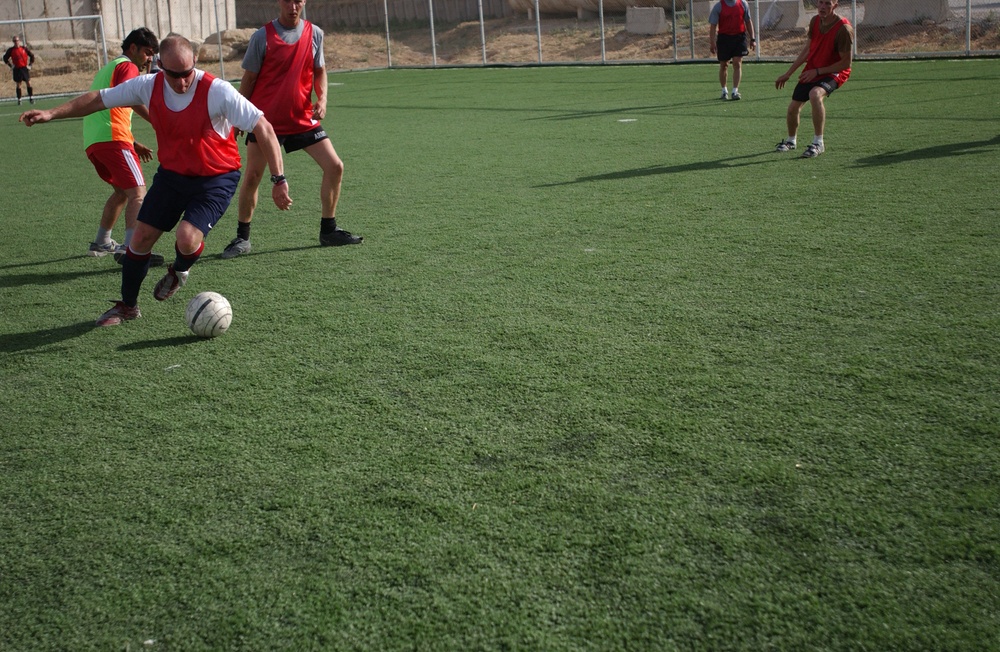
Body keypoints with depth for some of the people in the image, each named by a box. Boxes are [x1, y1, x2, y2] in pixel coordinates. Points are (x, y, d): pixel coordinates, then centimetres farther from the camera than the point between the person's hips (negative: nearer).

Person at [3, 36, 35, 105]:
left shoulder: (24, 49, 2)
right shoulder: (11, 50, 1)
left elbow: (32, 56, 11)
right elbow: (5, 58, 10)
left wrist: (30, 65, 6)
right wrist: (10, 66, 3)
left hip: (25, 68, 0)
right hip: (16, 69, 0)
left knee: (28, 83, -1)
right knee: (18, 85, 3)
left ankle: (31, 98, 7)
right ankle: (19, 100, 7)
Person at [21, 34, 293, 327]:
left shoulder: (217, 91, -25)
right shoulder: (149, 86, -10)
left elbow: (263, 128, -24)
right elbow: (98, 99, 1)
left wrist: (279, 180, -28)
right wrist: (51, 113, -7)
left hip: (216, 179, -5)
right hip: (171, 173, 5)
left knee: (187, 238, -24)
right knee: (141, 237, 4)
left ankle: (179, 271, 15)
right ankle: (127, 305, 27)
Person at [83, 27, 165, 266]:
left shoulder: (108, 68, 31)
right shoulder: (127, 67, 1)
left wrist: (133, 144, 29)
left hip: (92, 141, 10)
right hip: (112, 139, -10)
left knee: (122, 191, 24)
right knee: (137, 192, -14)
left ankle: (101, 243, 31)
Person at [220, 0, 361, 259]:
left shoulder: (314, 33, 2)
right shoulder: (262, 37, -7)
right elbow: (249, 78, 0)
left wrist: (322, 98, -5)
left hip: (303, 118, 3)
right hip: (266, 118, -3)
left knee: (335, 167, -3)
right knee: (252, 176, -5)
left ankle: (328, 231, 13)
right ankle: (242, 239, 11)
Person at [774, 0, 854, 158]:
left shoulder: (844, 29, -23)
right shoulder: (815, 21, -3)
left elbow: (846, 63, -20)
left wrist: (817, 71, -21)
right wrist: (788, 73, 12)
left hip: (834, 73, -7)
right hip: (811, 71, 7)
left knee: (815, 94, -37)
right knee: (793, 108, 8)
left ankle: (818, 143, -26)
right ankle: (790, 141, 40)